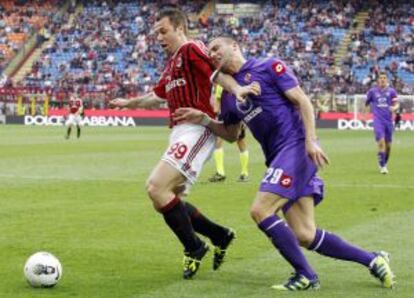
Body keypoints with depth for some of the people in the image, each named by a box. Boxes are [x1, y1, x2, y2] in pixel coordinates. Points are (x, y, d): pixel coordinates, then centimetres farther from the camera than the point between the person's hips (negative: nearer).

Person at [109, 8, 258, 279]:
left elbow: (218, 73, -22)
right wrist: (129, 103, 53)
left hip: (195, 130, -10)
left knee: (157, 188, -19)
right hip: (180, 133, 10)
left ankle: (194, 248, -4)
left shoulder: (191, 49, -5)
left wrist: (236, 89, -42)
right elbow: (158, 96, 40)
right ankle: (220, 236, 20)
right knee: (166, 198, 8)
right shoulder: (171, 63, 23)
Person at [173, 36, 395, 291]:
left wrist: (311, 140, -17)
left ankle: (305, 276, -8)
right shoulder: (228, 94, 19)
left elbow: (302, 100, -6)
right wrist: (203, 119, 13)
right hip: (278, 158, 7)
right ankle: (372, 260, 12)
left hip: (297, 146, -7)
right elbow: (231, 134, 29)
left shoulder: (268, 66, 0)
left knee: (261, 211, -18)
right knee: (305, 236, -1)